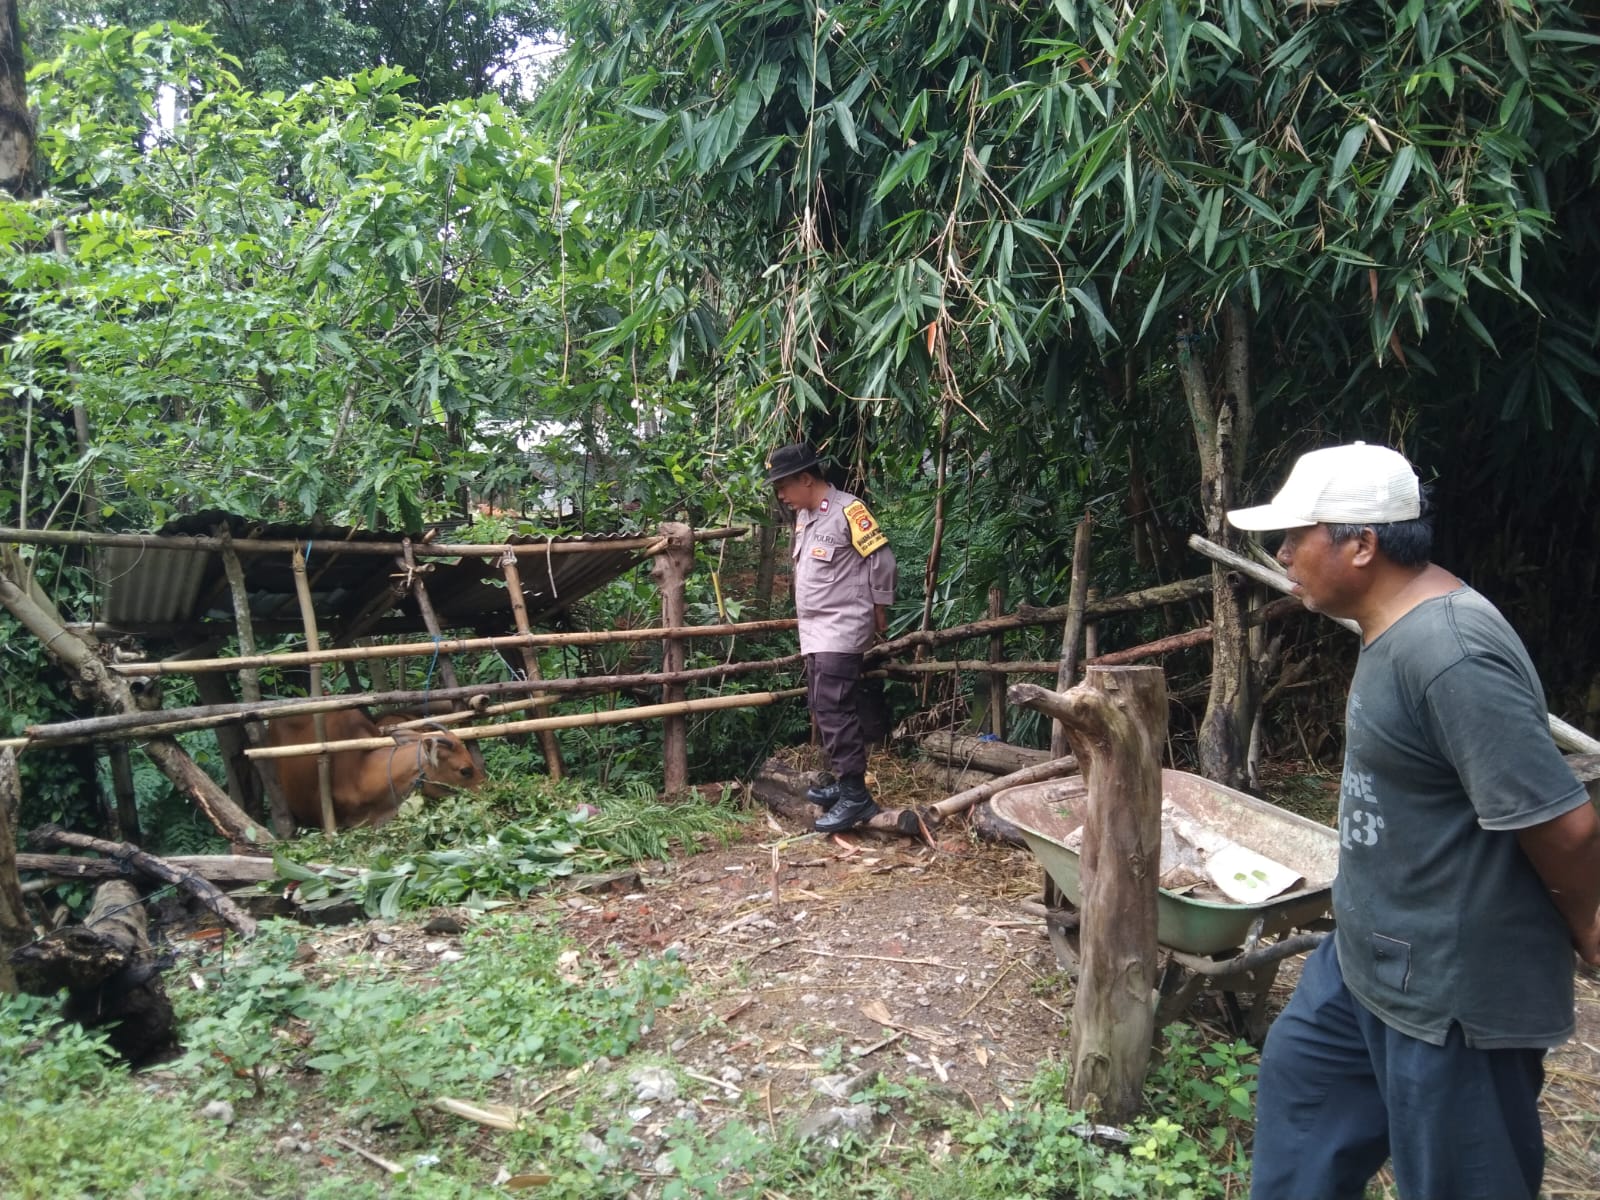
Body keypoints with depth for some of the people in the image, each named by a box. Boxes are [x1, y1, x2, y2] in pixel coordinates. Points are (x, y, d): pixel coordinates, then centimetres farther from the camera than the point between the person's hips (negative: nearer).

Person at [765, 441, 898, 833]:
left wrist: (879, 611, -4)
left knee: (835, 709, -13)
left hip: (842, 629, -9)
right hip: (814, 631, 9)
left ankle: (856, 795, -10)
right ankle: (845, 782, 23)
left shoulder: (847, 510, -13)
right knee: (823, 707, 12)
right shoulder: (804, 516, 13)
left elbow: (881, 558, -11)